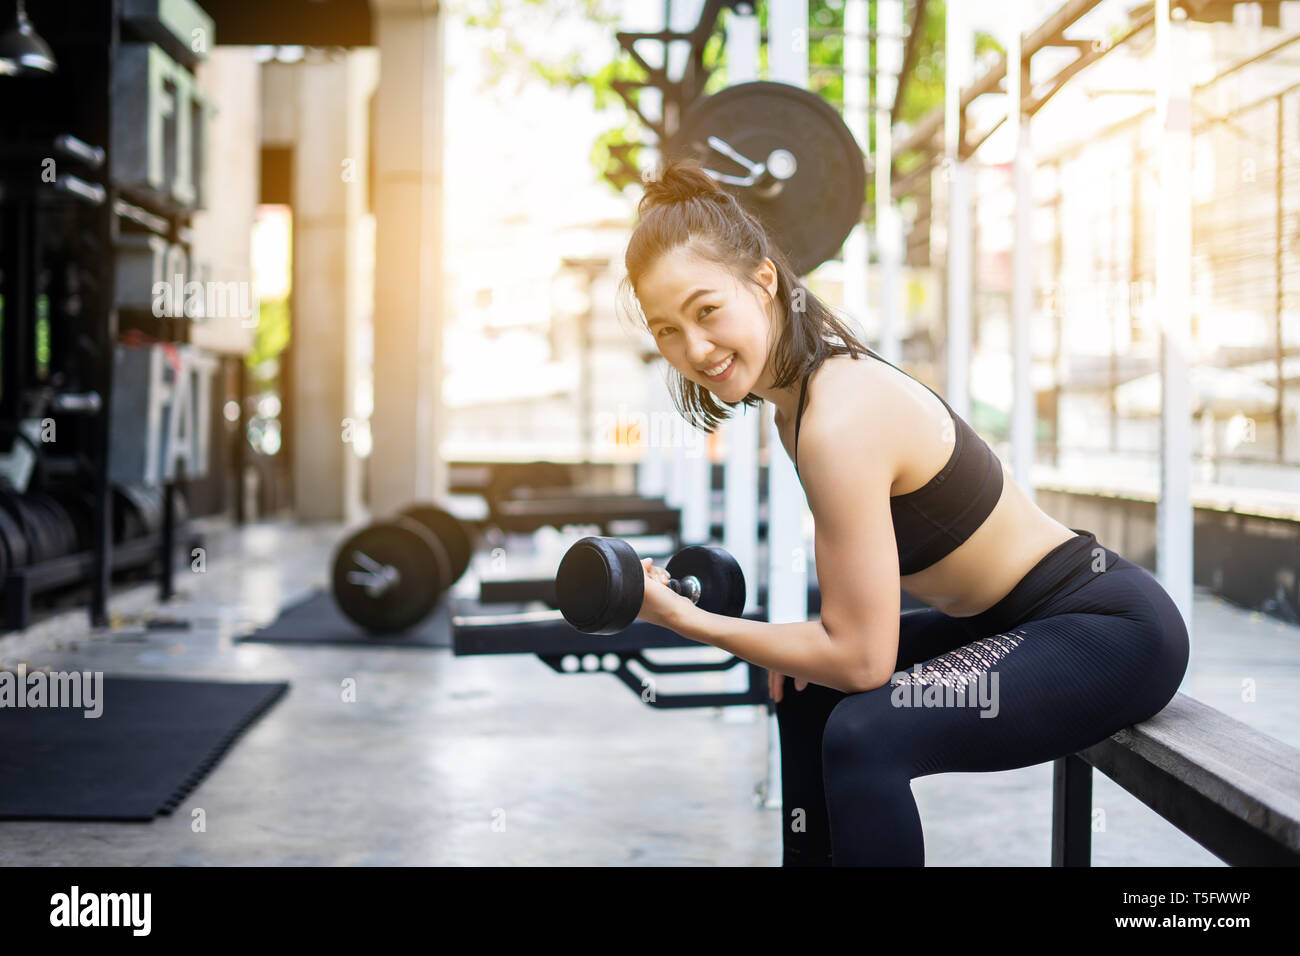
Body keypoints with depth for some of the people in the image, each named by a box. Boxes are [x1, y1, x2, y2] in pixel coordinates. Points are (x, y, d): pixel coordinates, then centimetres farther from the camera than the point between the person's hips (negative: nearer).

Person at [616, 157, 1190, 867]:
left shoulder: (840, 421, -27)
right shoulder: (807, 387, 2)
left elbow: (860, 658, -24)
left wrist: (682, 617, -17)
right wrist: (803, 644, 1)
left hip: (1113, 631, -10)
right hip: (1019, 615, 10)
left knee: (865, 735, -29)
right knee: (807, 690, 20)